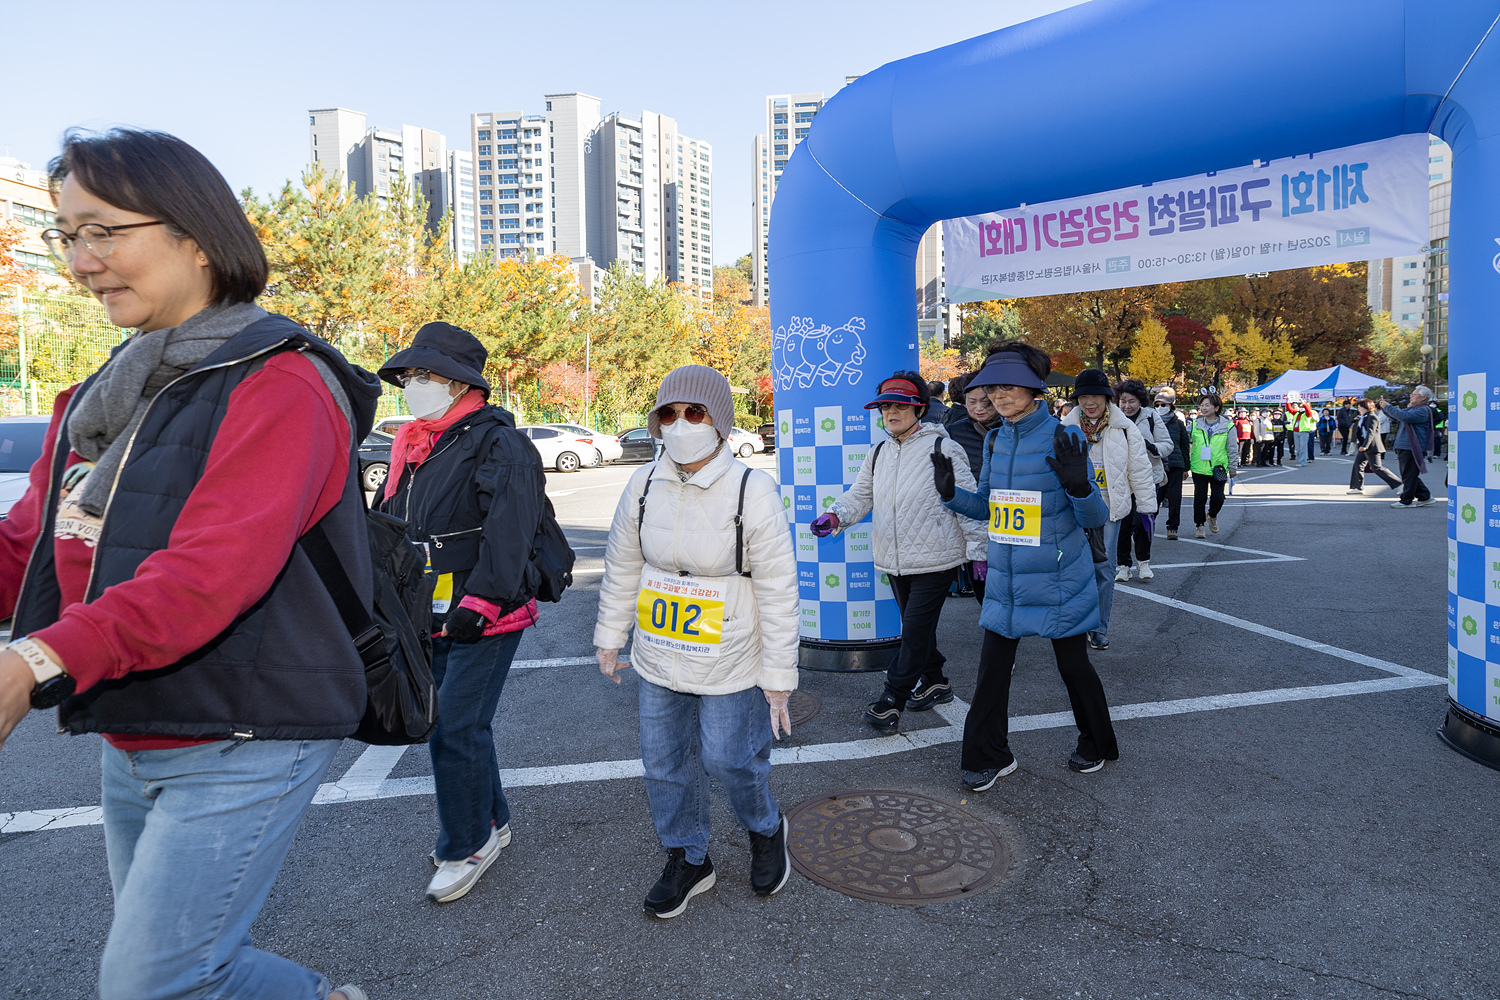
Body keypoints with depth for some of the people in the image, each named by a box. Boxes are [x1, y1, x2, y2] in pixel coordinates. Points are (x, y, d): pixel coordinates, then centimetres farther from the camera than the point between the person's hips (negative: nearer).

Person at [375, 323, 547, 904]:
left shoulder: (496, 443, -13)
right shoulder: (410, 447, 13)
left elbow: (510, 531, -21)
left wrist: (479, 601, -24)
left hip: (484, 619, -8)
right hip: (430, 618, 8)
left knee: (456, 728, -4)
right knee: (447, 722, 16)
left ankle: (467, 845, 14)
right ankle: (490, 823, 33)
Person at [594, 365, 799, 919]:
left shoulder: (752, 490, -18)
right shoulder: (645, 485, -5)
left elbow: (779, 592, -15)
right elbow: (621, 567, 8)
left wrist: (778, 677, -13)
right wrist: (610, 637, 12)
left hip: (729, 663, -4)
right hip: (658, 659, 5)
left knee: (729, 759, 8)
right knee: (665, 764, 15)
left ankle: (766, 830, 41)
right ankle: (688, 860, 38)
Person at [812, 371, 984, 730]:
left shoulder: (942, 448, -9)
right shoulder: (877, 455, 10)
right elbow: (859, 496, 10)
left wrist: (978, 550, -8)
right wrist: (834, 516, -11)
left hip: (934, 559, -6)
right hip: (894, 561, 7)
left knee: (915, 630, -4)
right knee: (915, 626, 18)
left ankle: (892, 700, 4)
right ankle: (935, 683, 37)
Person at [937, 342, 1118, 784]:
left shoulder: (1063, 439, -12)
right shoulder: (994, 441, 4)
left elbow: (1096, 518, -11)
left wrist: (1078, 485, -31)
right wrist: (950, 493, -5)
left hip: (1059, 581, -4)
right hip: (1005, 580, 5)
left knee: (1073, 665, 12)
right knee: (992, 667, 6)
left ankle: (1096, 745, 36)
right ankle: (989, 756, 23)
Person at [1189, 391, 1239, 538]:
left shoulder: (1227, 426, -1)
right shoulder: (1195, 424, 3)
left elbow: (1232, 449, 5)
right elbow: (1187, 445, 10)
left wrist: (1233, 468, 7)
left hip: (1218, 469, -1)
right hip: (1199, 468, 1)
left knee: (1218, 498, -2)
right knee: (1200, 498, 0)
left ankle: (1212, 515, 29)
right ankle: (1199, 525, 14)